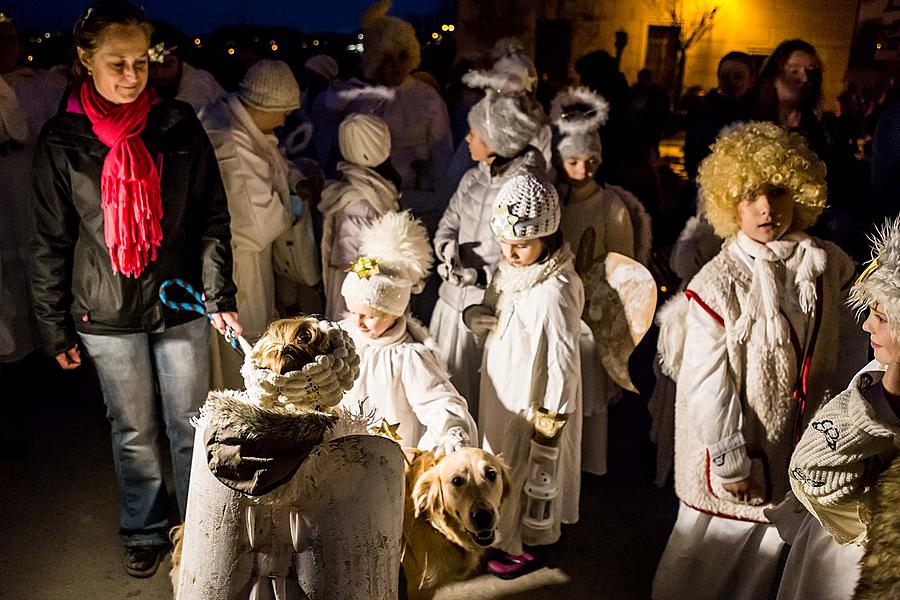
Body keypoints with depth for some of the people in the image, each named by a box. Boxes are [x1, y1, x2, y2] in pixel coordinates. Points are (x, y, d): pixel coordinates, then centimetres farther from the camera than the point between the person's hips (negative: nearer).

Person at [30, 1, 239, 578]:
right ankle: (145, 531, 37)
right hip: (107, 314, 0)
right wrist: (55, 327, 2)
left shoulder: (179, 125, -4)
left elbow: (212, 217, -1)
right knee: (134, 433, 15)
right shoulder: (62, 140, -4)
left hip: (181, 305, 0)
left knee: (191, 426, 12)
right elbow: (52, 242, 1)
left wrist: (220, 295, -8)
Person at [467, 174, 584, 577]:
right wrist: (477, 317, -9)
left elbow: (563, 366, -24)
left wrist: (549, 431, -19)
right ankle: (506, 534, 49)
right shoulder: (509, 270, -4)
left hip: (531, 404, -7)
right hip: (499, 395, 8)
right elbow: (489, 314, 14)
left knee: (528, 477, 15)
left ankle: (525, 546, 40)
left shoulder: (556, 290, -28)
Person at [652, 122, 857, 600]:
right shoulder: (718, 283, -20)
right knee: (716, 542, 14)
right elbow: (707, 381, -17)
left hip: (799, 436, 4)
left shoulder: (828, 264, -6)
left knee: (771, 538, 21)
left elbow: (843, 348, 6)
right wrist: (729, 457, -13)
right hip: (733, 437, -4)